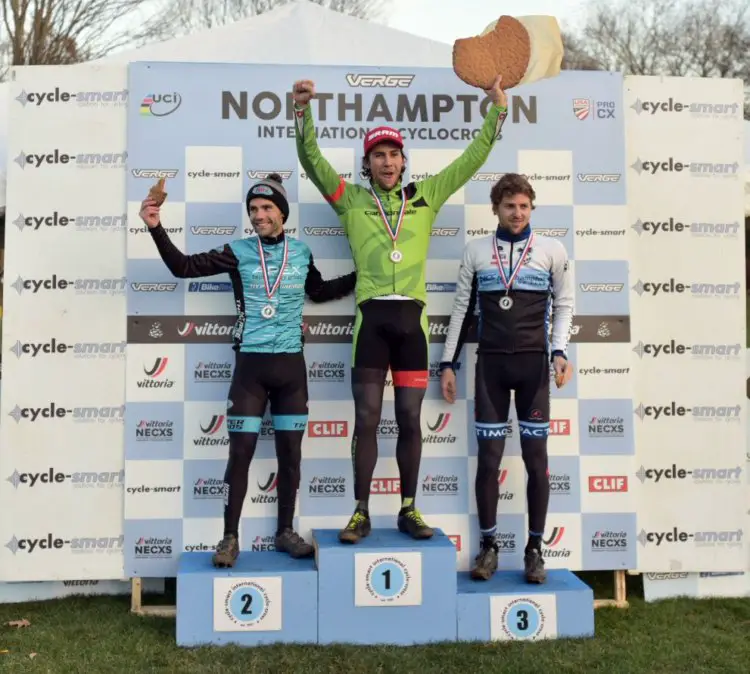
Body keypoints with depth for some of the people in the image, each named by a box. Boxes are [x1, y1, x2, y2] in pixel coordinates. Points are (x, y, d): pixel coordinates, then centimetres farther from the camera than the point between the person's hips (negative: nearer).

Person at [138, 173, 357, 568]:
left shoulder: (301, 252, 7)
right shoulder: (238, 251, -1)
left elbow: (320, 292, 23)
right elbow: (183, 267, -2)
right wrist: (156, 228, -12)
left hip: (291, 365, 3)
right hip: (250, 364, -2)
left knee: (290, 452, 8)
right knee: (240, 452, -1)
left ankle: (285, 531, 23)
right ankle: (230, 538, 11)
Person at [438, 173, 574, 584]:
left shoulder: (552, 250, 4)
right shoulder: (476, 251, 6)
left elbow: (563, 304, 9)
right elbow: (462, 310, 9)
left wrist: (559, 352, -5)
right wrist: (448, 363, 5)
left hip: (533, 363, 0)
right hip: (490, 363, 1)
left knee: (536, 458, 2)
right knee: (488, 458, 2)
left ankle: (534, 549, 14)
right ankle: (489, 546, 15)